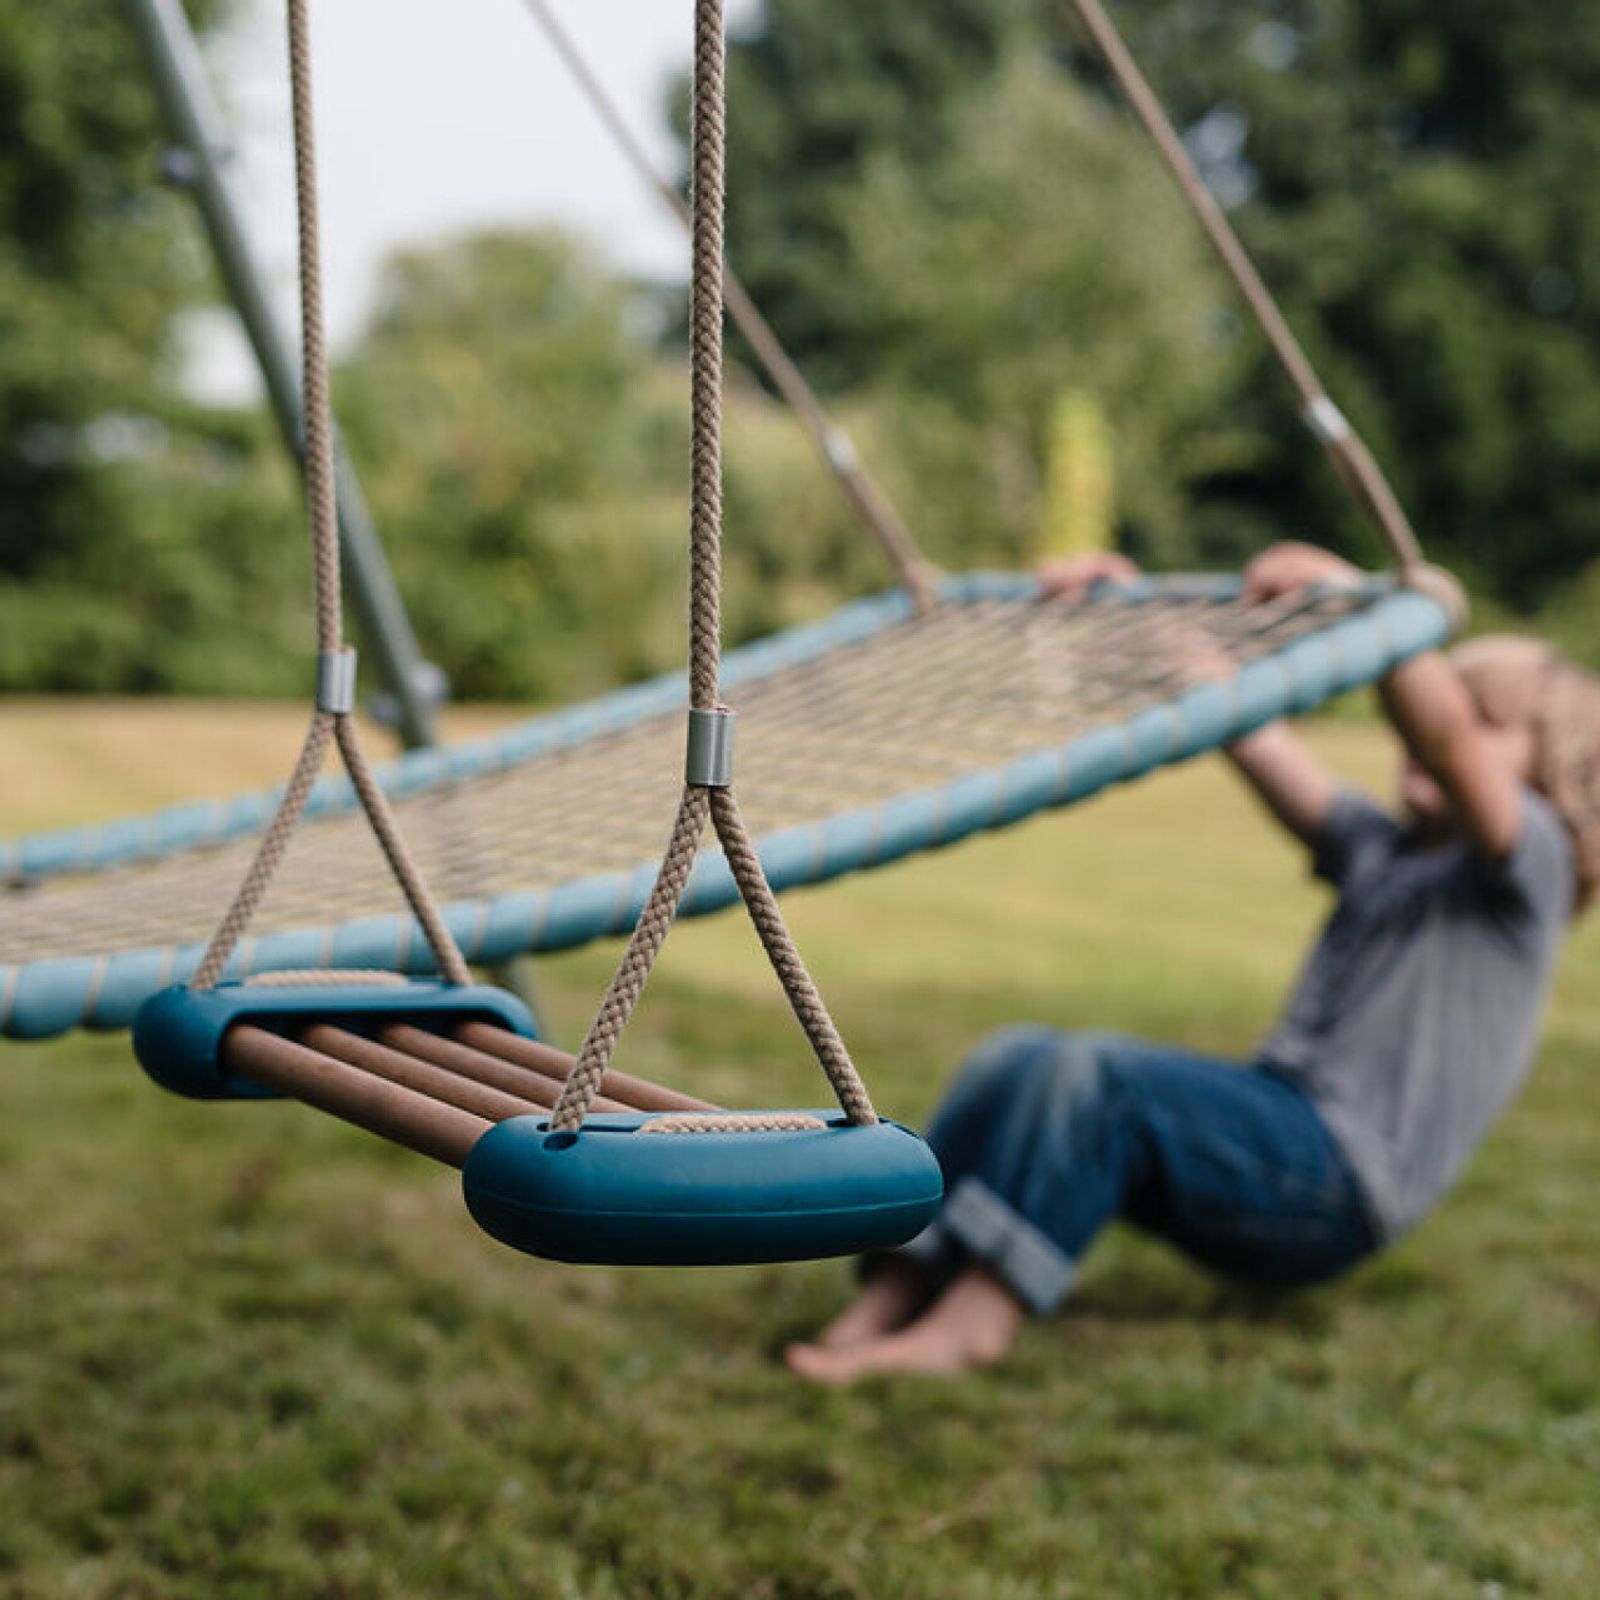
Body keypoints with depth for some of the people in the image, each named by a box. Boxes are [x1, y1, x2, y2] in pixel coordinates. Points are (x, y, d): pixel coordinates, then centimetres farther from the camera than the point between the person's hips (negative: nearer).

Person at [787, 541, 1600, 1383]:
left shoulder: (1531, 861, 0)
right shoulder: (1377, 850, 22)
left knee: (1096, 1072, -29)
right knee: (1017, 1054, -13)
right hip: (1270, 1131, 8)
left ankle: (973, 1318, -32)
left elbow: (1449, 736, -21)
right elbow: (1244, 730, 16)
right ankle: (889, 1298, -25)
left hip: (1344, 1181, -8)